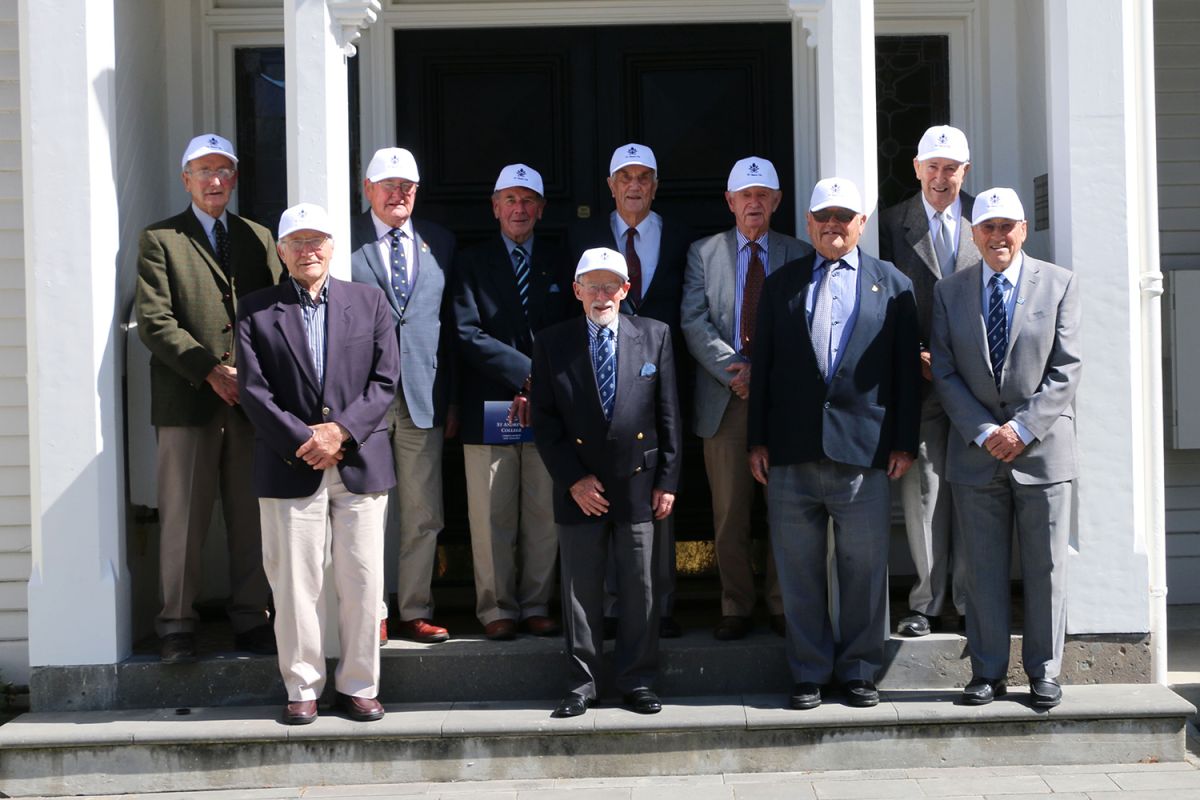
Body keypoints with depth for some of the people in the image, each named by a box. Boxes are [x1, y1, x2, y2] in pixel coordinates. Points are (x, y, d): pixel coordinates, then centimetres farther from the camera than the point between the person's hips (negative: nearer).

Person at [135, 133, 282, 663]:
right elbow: (154, 322, -5)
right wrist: (210, 371, -13)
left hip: (252, 399, 3)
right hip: (187, 401, -3)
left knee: (252, 518, 6)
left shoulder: (258, 238, 16)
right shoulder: (160, 240, 5)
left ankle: (251, 620, 15)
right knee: (182, 520, 0)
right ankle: (177, 626, 9)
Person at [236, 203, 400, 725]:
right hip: (290, 466, -1)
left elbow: (385, 379, 3)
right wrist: (303, 441, -11)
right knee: (294, 582, 1)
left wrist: (341, 430, -10)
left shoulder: (369, 301, 10)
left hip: (360, 462, 1)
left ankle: (358, 686, 14)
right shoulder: (256, 311, 6)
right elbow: (253, 390, -1)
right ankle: (302, 688, 13)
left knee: (362, 581, 3)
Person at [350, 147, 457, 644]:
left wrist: (452, 400, 9)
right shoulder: (345, 241, -1)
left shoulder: (439, 243, 11)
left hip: (423, 398, 3)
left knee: (423, 517, 6)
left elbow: (451, 324, 12)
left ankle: (416, 612, 17)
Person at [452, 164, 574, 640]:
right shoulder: (472, 263, 6)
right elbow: (467, 334, -5)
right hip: (489, 409, -2)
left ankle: (536, 607, 14)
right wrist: (526, 371, -13)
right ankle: (496, 609, 10)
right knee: (491, 516, 0)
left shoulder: (560, 265, 13)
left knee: (544, 515, 4)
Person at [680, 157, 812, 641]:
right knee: (729, 510, 2)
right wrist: (733, 372, -13)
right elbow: (694, 322, -1)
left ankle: (783, 605, 13)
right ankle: (736, 608, 12)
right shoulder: (703, 253, 9)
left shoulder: (799, 255, 9)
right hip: (725, 397, 0)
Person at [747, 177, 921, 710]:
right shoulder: (781, 284, 12)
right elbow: (762, 365, 10)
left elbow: (907, 370, 6)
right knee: (798, 569, 6)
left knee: (865, 569, 4)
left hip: (865, 449, -1)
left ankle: (858, 671, 17)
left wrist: (905, 443, 0)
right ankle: (810, 672, 17)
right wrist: (757, 440, 3)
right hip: (792, 451, 1)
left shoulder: (892, 285, 9)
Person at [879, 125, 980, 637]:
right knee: (923, 490, 1)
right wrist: (912, 357, -7)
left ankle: (971, 599, 14)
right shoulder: (893, 223, 5)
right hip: (918, 377, -1)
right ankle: (927, 603, 9)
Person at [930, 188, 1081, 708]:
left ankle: (1044, 672, 16)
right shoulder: (949, 292, 7)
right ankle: (988, 672, 14)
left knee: (1045, 567, 5)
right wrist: (984, 431, -9)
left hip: (1042, 448, -1)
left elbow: (1065, 370, -3)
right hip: (976, 451, 1)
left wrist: (1023, 427, -13)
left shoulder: (1059, 285, 2)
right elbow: (945, 373, 2)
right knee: (983, 568, 5)